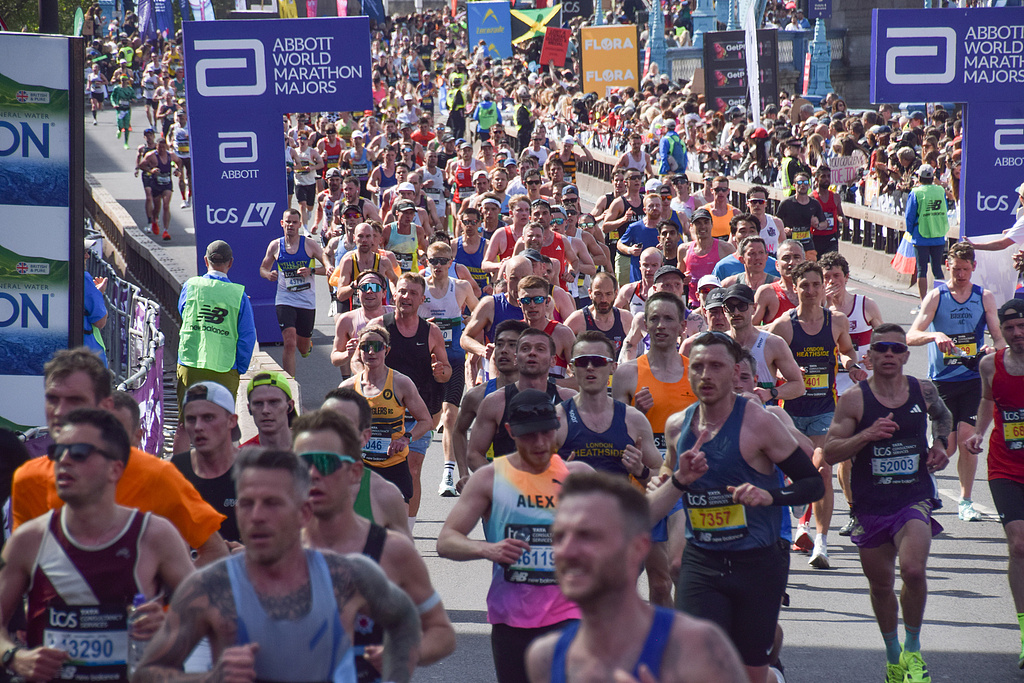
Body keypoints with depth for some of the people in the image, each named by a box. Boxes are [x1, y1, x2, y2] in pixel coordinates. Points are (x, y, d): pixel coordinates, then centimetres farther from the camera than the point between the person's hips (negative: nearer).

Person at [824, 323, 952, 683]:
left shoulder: (923, 391, 1)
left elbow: (943, 416, 25)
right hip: (871, 505, 1)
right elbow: (830, 452, -8)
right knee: (880, 584, 12)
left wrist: (940, 444, 6)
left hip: (915, 499, -1)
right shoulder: (854, 399, -6)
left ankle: (913, 648, -1)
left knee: (912, 569, -23)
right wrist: (866, 435, -22)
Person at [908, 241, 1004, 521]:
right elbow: (911, 336, -10)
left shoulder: (984, 297, 5)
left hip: (973, 379, 1)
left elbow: (999, 338, 4)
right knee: (948, 445, -1)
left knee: (966, 438, -9)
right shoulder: (936, 296, -1)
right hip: (941, 380, -1)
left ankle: (966, 501, 4)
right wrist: (935, 335, -30)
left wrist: (992, 349, -20)